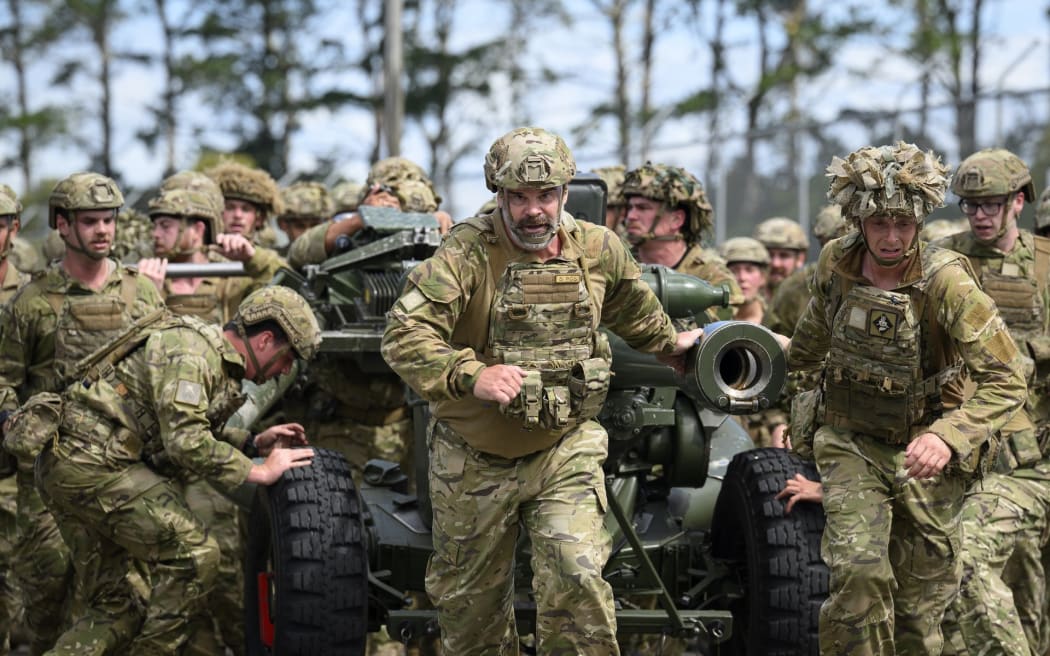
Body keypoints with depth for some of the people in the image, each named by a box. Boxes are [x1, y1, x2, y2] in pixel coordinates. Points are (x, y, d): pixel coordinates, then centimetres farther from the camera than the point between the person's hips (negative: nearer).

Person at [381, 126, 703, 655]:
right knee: (470, 599, 12)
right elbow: (403, 334, -29)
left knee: (576, 573, -19)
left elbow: (635, 309, 22)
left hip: (565, 449, 1)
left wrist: (668, 344, 39)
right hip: (474, 459, -1)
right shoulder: (467, 252, -17)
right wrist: (472, 376, -44)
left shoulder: (598, 250, -2)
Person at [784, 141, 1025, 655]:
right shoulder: (836, 262, -8)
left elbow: (1007, 382, -23)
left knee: (919, 605, 6)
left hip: (924, 454, -2)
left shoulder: (946, 283, -21)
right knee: (858, 572, -21)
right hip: (850, 443, 2)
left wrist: (947, 437, -37)